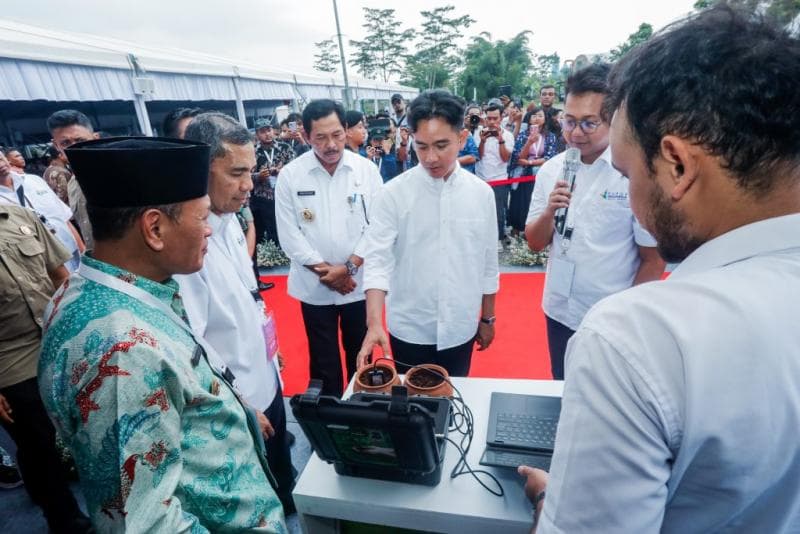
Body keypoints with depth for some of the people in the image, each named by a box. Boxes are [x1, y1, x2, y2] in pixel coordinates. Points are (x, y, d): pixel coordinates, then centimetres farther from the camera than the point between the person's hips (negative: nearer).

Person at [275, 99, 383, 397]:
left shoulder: (367, 169, -4)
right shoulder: (290, 175, -6)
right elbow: (289, 235, -7)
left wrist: (348, 267, -13)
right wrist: (326, 271, -11)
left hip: (359, 284, 1)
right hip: (314, 287, 0)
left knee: (360, 355, 17)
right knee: (323, 360, 14)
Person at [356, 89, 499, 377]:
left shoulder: (481, 193, -3)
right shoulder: (394, 192, -10)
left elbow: (488, 262, 4)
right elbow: (378, 258, -14)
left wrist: (487, 318, 10)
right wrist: (374, 323, -26)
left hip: (460, 329, 2)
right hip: (409, 330, -1)